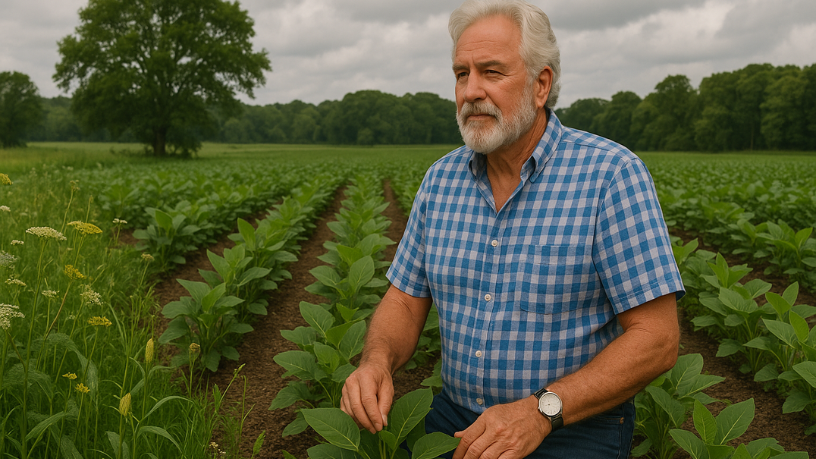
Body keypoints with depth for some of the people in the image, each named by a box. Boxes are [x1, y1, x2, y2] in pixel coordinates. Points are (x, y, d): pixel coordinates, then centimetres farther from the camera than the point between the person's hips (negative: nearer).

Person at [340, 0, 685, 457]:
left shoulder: (611, 174, -14)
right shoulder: (441, 180, 4)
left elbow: (657, 340, -15)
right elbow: (405, 301, 7)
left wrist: (542, 410, -23)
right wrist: (376, 361, -15)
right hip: (455, 416, 4)